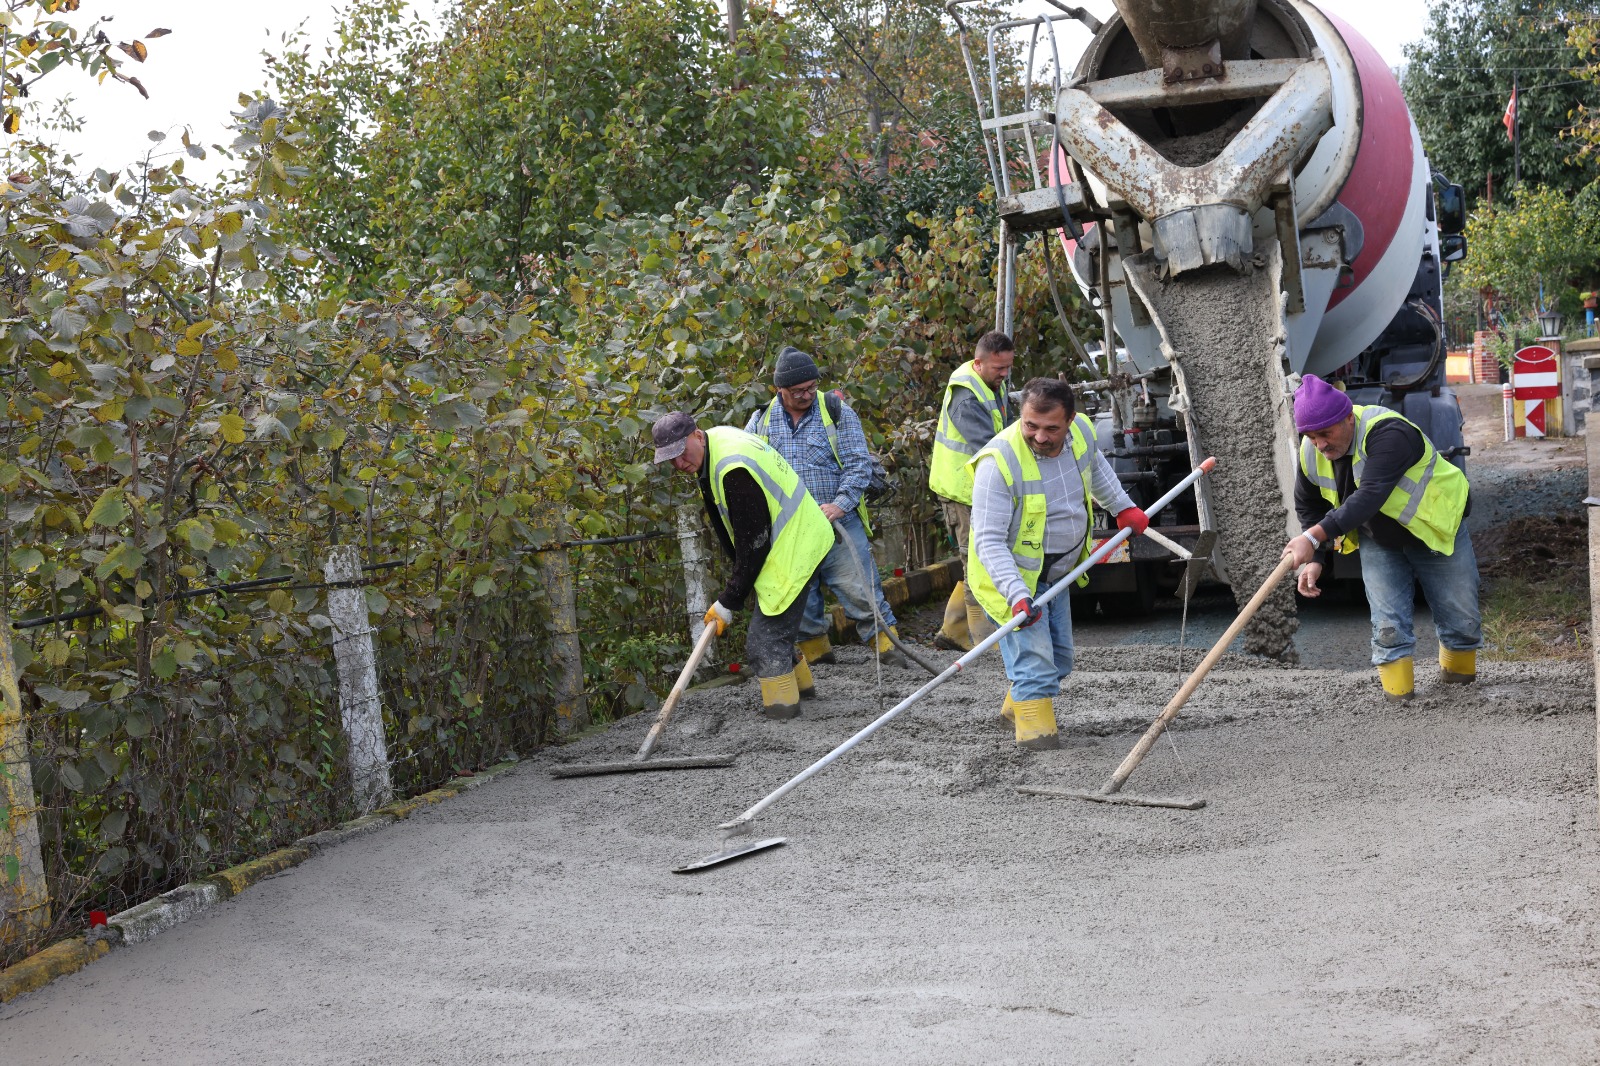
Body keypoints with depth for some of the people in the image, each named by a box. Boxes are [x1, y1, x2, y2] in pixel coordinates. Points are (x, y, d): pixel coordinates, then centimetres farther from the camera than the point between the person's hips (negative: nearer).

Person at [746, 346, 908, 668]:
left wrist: (840, 504, -17)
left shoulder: (837, 412, -1)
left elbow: (859, 464, -4)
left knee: (860, 589, -3)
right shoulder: (762, 420, 5)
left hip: (838, 522, -2)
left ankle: (888, 646, 6)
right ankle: (815, 650, 25)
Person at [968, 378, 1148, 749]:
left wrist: (1123, 507, 20)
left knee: (1059, 659, 18)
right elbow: (989, 540, -32)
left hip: (1056, 574, 7)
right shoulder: (999, 461, -32)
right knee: (1034, 659, -15)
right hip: (1011, 577, -7)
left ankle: (1016, 706, 39)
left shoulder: (1082, 431, -13)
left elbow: (1096, 467, 15)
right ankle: (1035, 728, -3)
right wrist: (1017, 594, -41)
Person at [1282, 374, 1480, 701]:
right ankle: (1397, 691, -1)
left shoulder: (1388, 434, -36)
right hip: (1377, 541, 4)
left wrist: (1315, 537, -56)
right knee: (1388, 624, -11)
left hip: (1436, 530, -4)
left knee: (1462, 617, 7)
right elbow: (1308, 506, 5)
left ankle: (1457, 670, 34)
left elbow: (1370, 497, -48)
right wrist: (1314, 559, -7)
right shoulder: (1311, 452, -14)